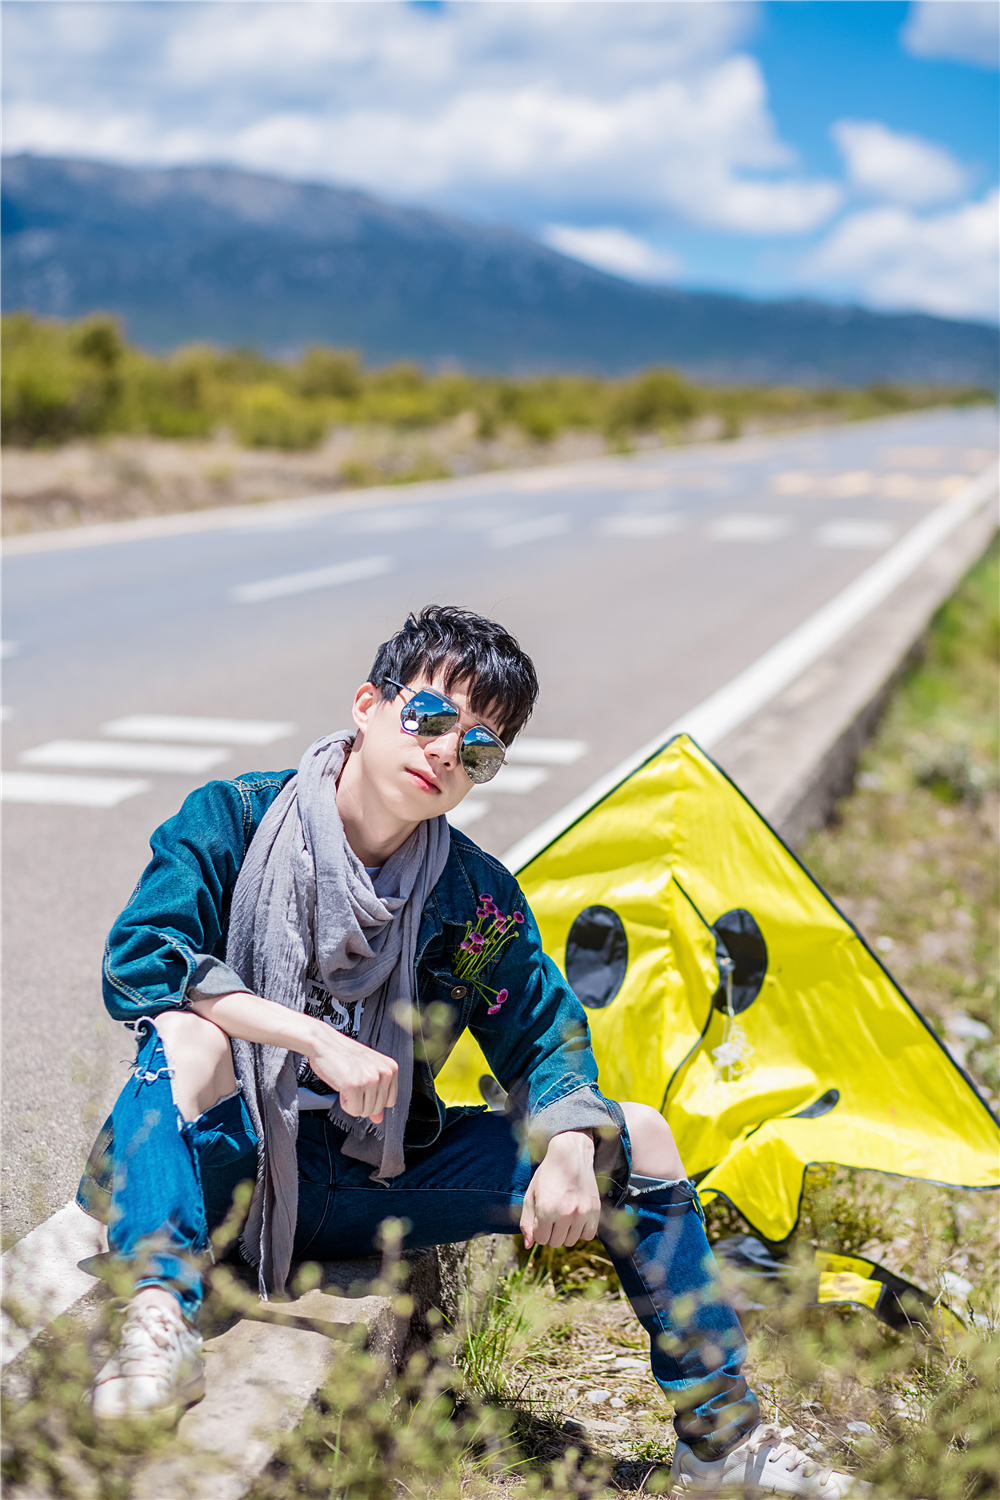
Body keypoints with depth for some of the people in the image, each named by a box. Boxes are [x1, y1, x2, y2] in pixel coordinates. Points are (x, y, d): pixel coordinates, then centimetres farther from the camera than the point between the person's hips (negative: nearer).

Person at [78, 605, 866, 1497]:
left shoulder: (476, 896, 1)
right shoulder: (233, 820, -10)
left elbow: (544, 1032, 9)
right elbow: (136, 959, -21)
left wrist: (569, 1147, -13)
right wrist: (317, 1038, -29)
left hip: (369, 1188, 4)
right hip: (223, 1169, -4)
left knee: (637, 1136, -3)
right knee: (190, 1033, -36)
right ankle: (160, 1317, -46)